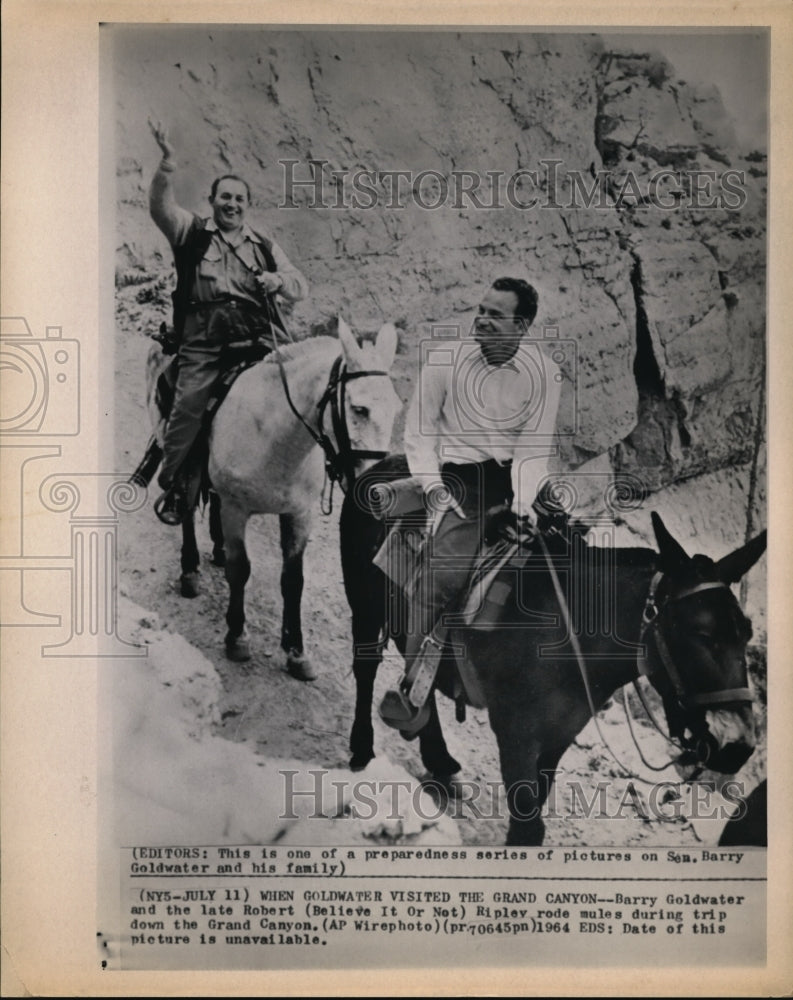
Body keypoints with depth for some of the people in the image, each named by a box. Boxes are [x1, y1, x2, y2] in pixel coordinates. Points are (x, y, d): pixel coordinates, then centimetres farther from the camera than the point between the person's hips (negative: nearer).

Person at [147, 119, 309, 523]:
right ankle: (172, 484, 5)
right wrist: (167, 166, -20)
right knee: (188, 406, -13)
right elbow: (160, 206, -3)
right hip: (202, 344, -2)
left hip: (256, 340, 2)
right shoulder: (192, 233, 16)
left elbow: (301, 289, 20)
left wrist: (279, 280, -3)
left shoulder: (265, 247, 23)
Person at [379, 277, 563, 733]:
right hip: (461, 476, -2)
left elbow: (534, 448, -3)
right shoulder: (444, 357, 0)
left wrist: (523, 499, -19)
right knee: (442, 568, -24)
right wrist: (433, 485, -11)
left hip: (516, 476, 3)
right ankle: (414, 688, -22)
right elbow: (420, 431, 3)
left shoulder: (544, 372, 1)